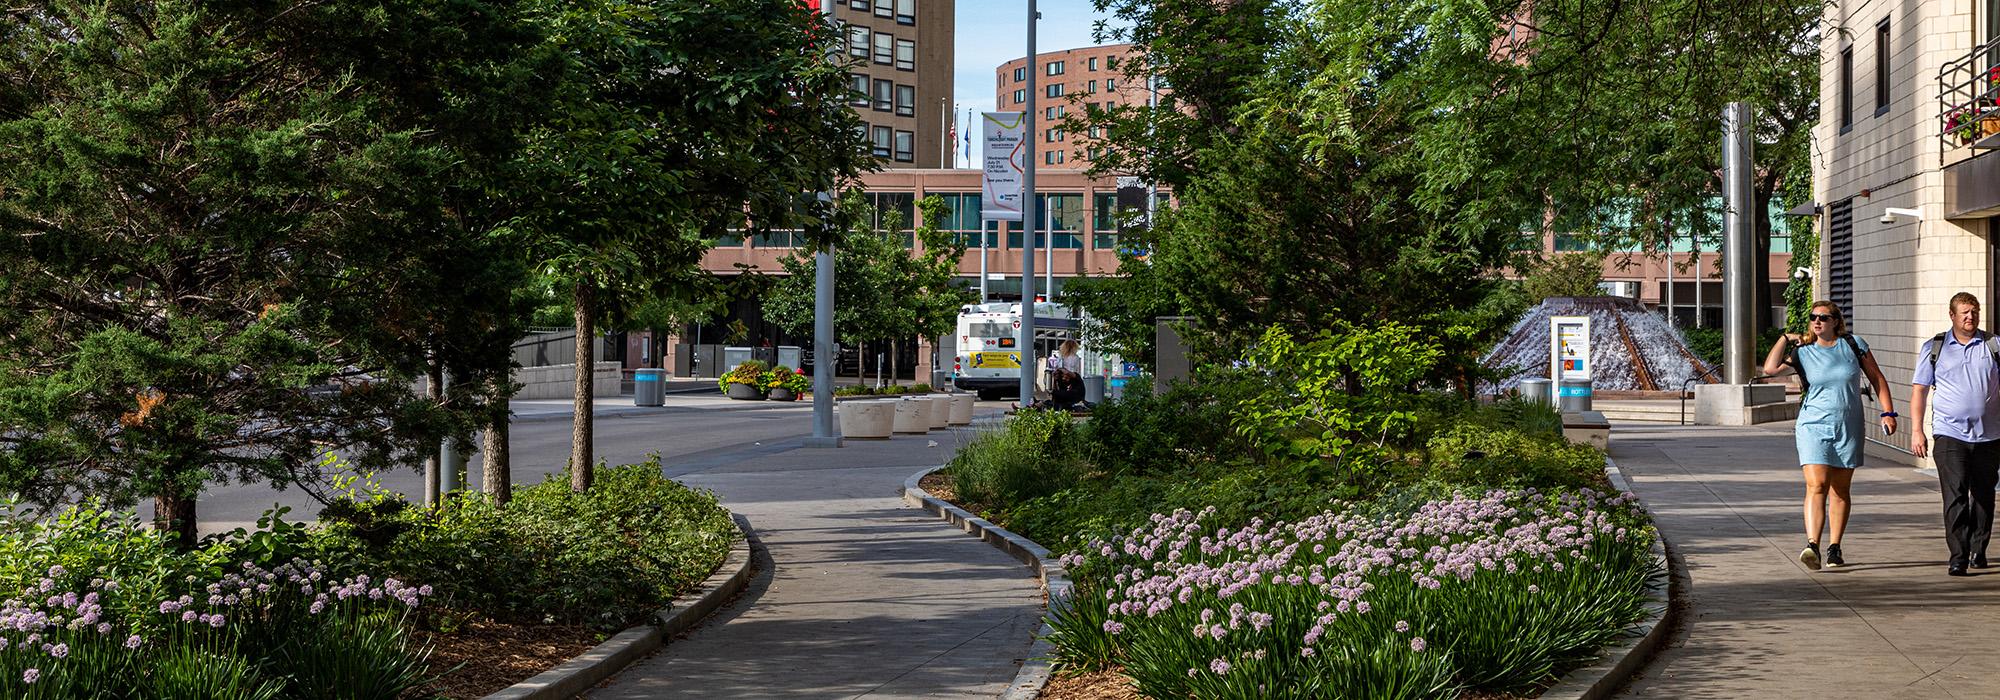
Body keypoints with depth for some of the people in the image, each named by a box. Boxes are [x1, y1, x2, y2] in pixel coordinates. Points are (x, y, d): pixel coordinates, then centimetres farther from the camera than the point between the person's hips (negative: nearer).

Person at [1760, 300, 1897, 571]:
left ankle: (1834, 548, 17)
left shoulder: (1853, 344, 3)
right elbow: (1770, 368, -15)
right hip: (1814, 426, -2)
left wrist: (1888, 412, 3)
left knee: (1840, 490, 8)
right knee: (1817, 485, -17)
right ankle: (1812, 546, -27)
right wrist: (1785, 338, -5)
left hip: (1849, 427, 2)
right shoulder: (1801, 351, 0)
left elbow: (1876, 378, 10)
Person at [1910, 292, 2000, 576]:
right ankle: (1958, 557, -12)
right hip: (1949, 434, -2)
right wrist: (1917, 430, 1)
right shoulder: (1933, 348, 6)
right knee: (1955, 496, -11)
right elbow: (1919, 390, 8)